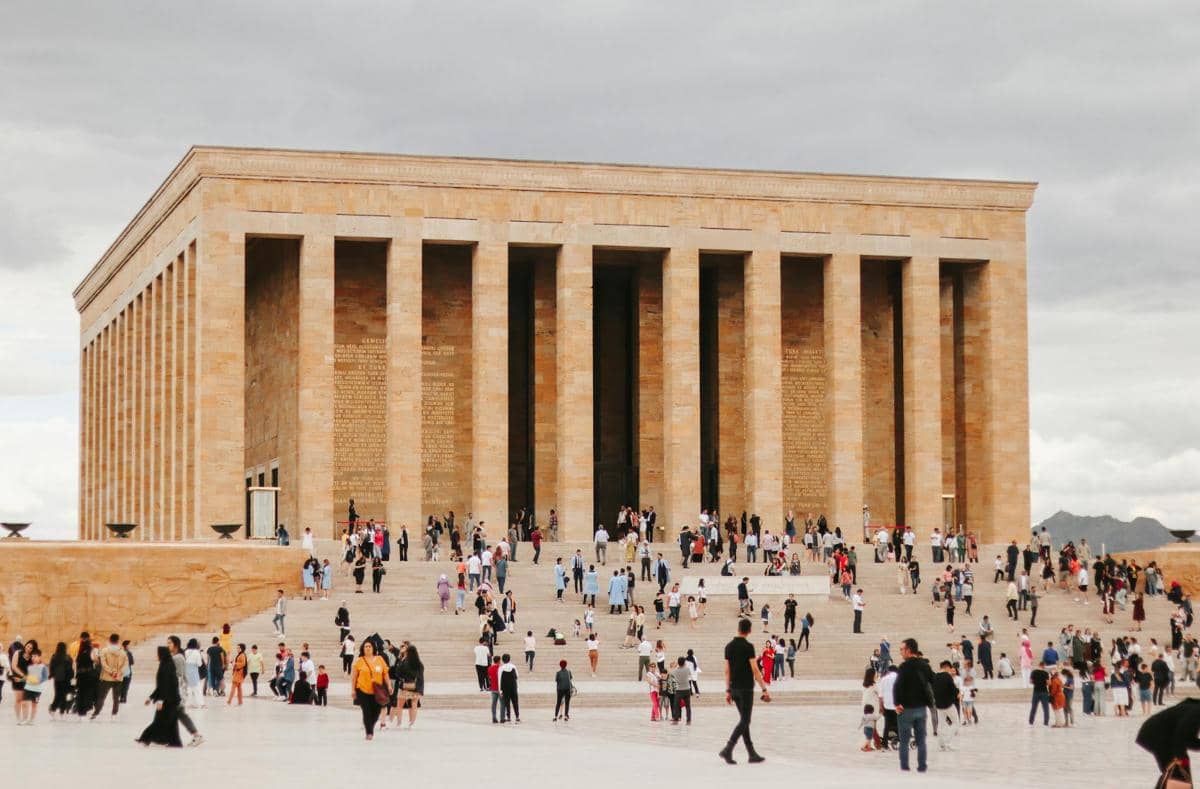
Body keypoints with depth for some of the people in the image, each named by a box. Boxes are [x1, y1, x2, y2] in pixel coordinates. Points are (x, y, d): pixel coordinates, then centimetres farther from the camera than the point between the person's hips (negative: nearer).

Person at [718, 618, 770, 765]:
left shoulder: (729, 646, 7)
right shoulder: (748, 646, -13)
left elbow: (727, 670, 10)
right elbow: (755, 670, -15)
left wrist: (728, 691, 15)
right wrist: (764, 689, -11)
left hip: (734, 688, 7)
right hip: (746, 688, -7)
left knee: (744, 720, 11)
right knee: (744, 721, -4)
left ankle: (752, 754, 12)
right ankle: (727, 750, -16)